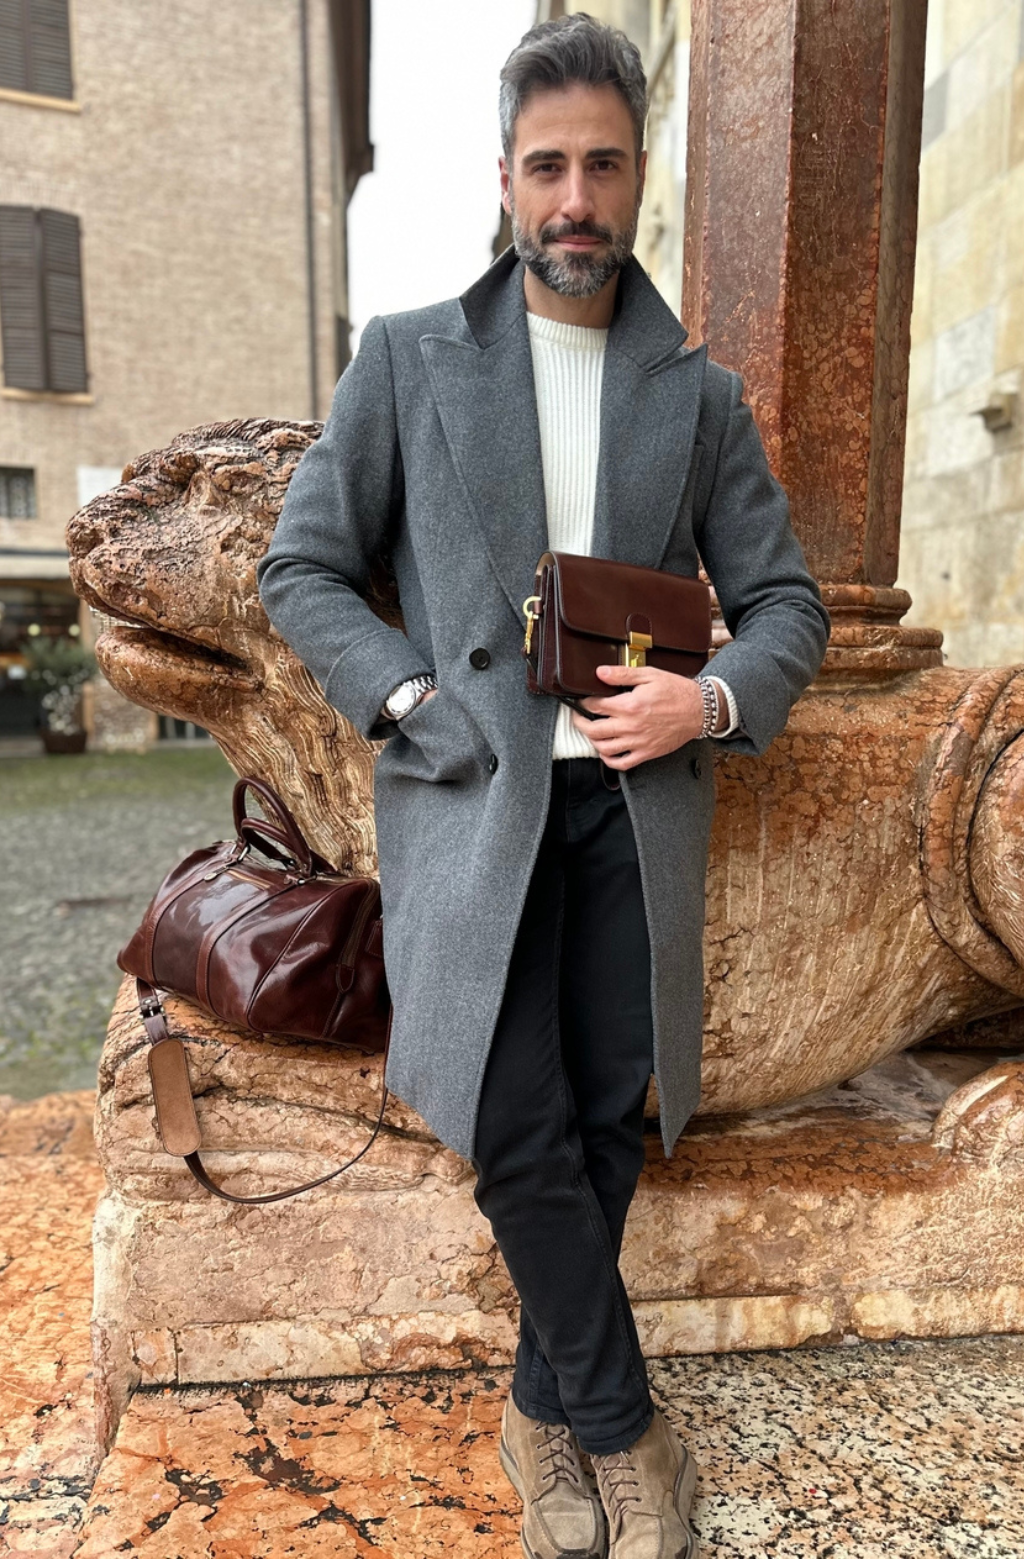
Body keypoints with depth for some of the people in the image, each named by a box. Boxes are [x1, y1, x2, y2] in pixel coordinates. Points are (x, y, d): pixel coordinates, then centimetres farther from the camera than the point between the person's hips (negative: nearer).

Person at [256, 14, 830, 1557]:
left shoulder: (702, 393, 12)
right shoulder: (405, 359, 8)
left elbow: (785, 602, 12)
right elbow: (302, 569, 5)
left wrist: (712, 699, -9)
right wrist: (411, 702, -9)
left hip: (635, 796, 2)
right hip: (471, 791, -2)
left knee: (609, 1116, 5)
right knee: (517, 1130, -7)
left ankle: (546, 1413, 29)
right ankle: (622, 1425, 18)